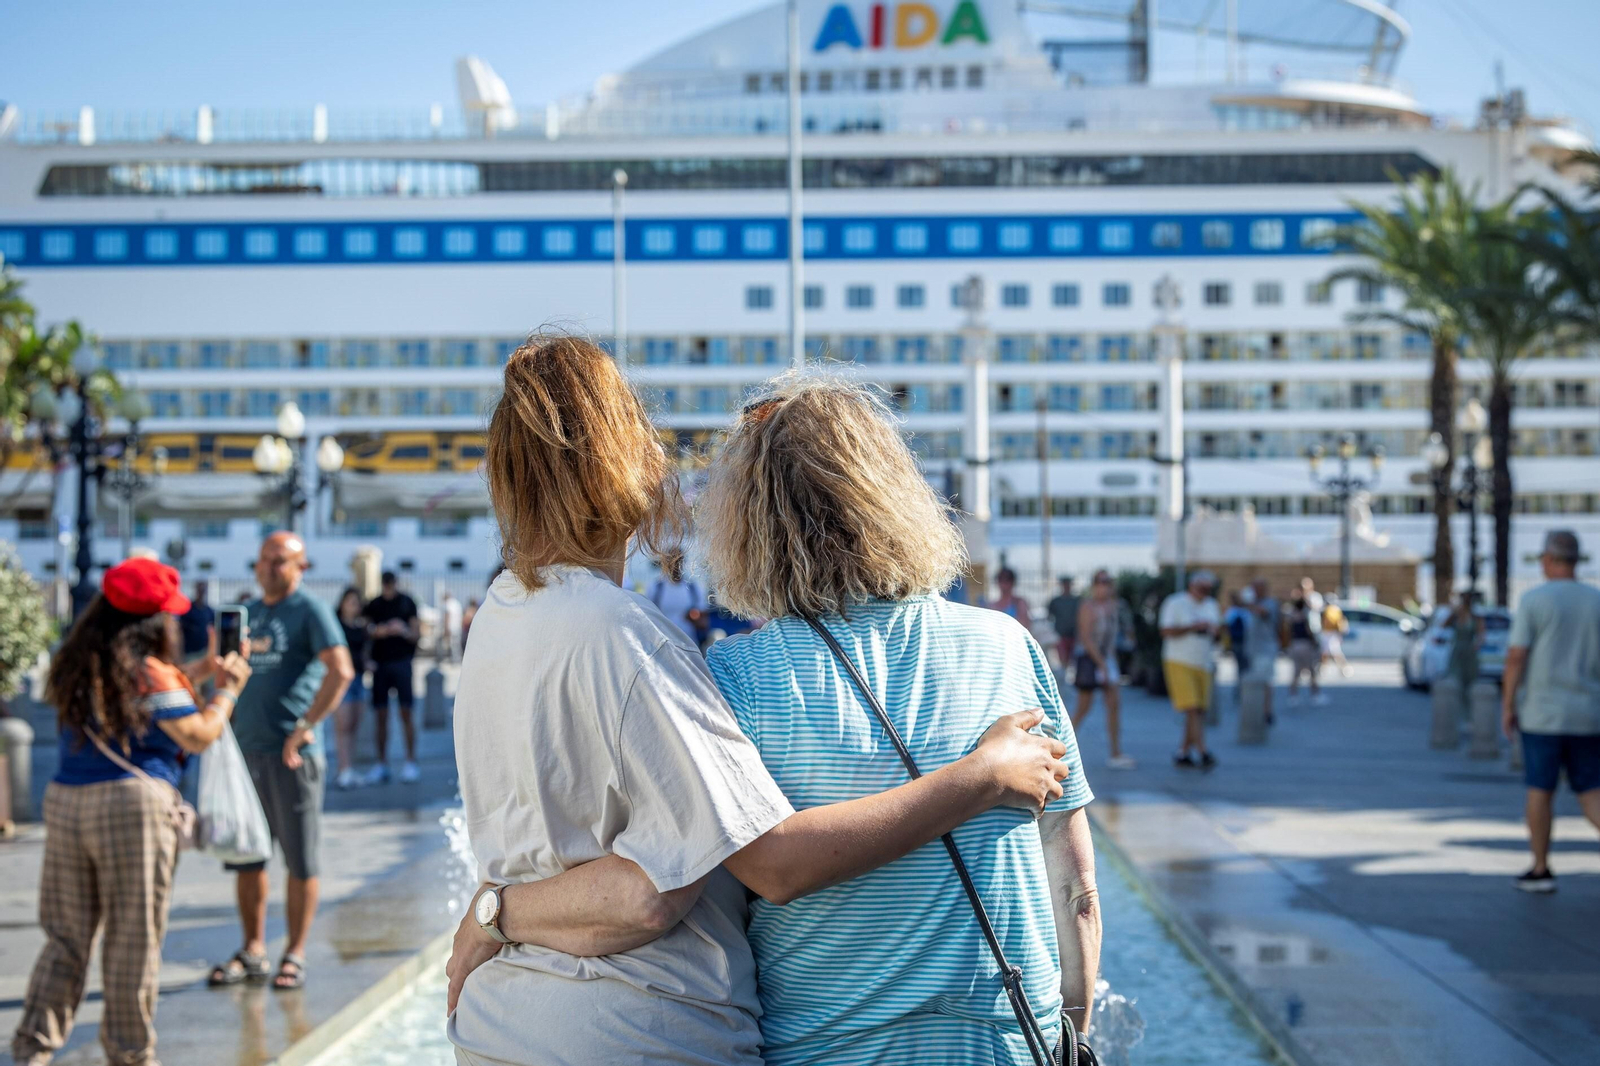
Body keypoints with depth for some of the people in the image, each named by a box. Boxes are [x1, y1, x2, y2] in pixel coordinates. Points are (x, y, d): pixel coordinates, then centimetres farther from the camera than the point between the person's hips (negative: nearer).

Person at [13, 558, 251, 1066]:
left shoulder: (75, 665, 12)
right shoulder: (151, 673, -9)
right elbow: (198, 736, -4)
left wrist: (195, 674, 27)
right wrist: (227, 689, 11)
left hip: (64, 801, 6)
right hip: (132, 802, -6)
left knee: (66, 935, 11)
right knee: (133, 938, 5)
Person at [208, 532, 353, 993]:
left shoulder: (311, 610, -5)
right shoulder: (246, 613, 15)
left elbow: (341, 671, -17)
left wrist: (306, 726, -20)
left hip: (291, 753, -7)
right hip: (245, 749, 7)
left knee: (301, 860, 0)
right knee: (245, 856, 9)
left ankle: (295, 954, 8)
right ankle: (253, 950, 18)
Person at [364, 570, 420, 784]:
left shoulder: (407, 603, 4)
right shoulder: (373, 606, 9)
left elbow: (417, 634, 4)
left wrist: (404, 631, -16)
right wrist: (377, 632, -10)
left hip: (402, 661, -2)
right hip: (379, 663, 2)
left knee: (406, 711, -5)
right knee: (380, 715, 2)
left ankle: (411, 761, 0)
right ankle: (381, 764, 7)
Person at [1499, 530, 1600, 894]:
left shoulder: (1534, 600, -8)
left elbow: (1516, 656, -12)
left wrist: (1507, 706, -5)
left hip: (1542, 714, -3)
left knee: (1540, 791, 7)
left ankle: (1540, 870, 13)